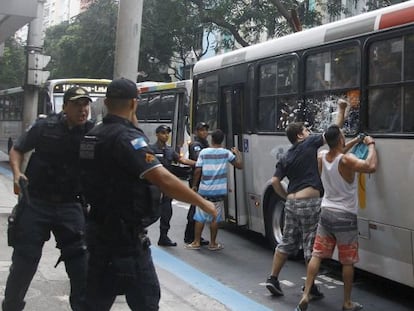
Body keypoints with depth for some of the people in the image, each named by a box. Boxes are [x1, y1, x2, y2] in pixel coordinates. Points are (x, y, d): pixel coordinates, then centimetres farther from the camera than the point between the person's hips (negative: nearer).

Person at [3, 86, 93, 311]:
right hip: (36, 202, 0)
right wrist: (17, 172, -10)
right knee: (24, 259, 8)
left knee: (80, 259, -2)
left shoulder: (94, 133, -4)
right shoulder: (45, 127, -5)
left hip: (70, 205, 1)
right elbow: (17, 149, 7)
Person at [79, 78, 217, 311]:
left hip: (100, 229, 9)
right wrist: (202, 202, -18)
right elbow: (163, 180, -26)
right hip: (125, 236, -9)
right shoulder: (127, 137, -18)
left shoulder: (93, 136, 9)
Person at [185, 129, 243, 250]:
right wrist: (237, 153, 17)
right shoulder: (226, 153, -2)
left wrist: (194, 185, 6)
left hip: (204, 190, 0)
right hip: (219, 191, 0)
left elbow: (198, 171, -5)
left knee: (200, 217, 8)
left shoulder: (204, 152, -4)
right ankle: (212, 243, 13)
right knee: (215, 218, 8)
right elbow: (239, 165, 0)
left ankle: (196, 242, 12)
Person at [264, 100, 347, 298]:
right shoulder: (309, 145, -3)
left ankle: (273, 279, 18)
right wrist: (341, 109, 9)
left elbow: (275, 181, 5)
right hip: (309, 203, -6)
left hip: (292, 203, 6)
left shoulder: (286, 158, 12)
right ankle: (311, 287, 9)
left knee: (287, 242, 16)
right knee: (311, 246, 2)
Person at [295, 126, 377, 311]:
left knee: (316, 255, 9)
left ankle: (305, 296, 2)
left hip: (326, 213, 5)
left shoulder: (321, 157, 0)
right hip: (345, 217, -5)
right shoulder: (346, 160, -20)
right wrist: (370, 145, -15)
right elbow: (371, 167, -30)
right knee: (347, 262, 7)